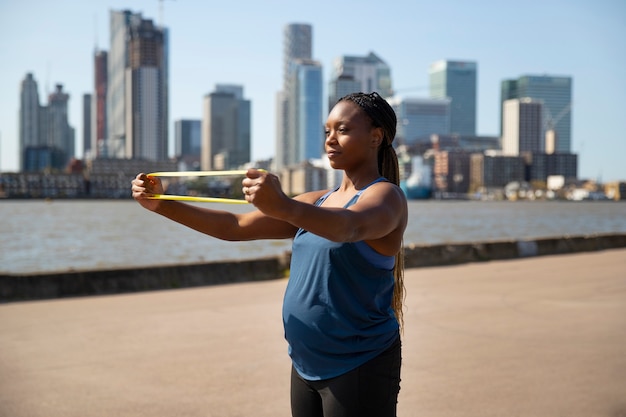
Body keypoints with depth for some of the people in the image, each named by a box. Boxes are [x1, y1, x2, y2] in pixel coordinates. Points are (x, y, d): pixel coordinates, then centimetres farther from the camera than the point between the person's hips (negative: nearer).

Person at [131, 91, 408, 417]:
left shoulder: (386, 196, -10)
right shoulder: (317, 202, 12)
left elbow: (350, 227, -34)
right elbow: (235, 226, 6)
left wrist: (283, 206, -51)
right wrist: (162, 205, -5)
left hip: (359, 367, -7)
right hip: (306, 366, 7)